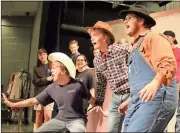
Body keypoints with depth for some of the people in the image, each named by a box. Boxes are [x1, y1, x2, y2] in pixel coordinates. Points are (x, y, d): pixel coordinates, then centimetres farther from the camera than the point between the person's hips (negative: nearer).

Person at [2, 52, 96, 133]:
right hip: (59, 119, 5)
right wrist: (12, 104, 3)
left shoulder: (77, 85, -14)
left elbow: (91, 100, -3)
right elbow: (34, 100, 4)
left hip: (76, 119, -5)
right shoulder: (51, 88, -1)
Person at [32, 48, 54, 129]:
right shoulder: (36, 68, 12)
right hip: (39, 93, 2)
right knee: (38, 116, 7)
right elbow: (35, 81, 1)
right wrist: (46, 79, -10)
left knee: (47, 116, -9)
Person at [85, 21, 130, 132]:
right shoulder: (97, 60, 8)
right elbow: (101, 84, 17)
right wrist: (98, 102, 17)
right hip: (115, 98, 6)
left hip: (131, 94, -5)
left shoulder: (124, 49, -10)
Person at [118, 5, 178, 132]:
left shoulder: (153, 38, 1)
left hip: (156, 97, -9)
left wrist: (155, 83, -34)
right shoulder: (137, 45, 30)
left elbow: (168, 63, -17)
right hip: (140, 100, 9)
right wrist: (130, 101, 29)